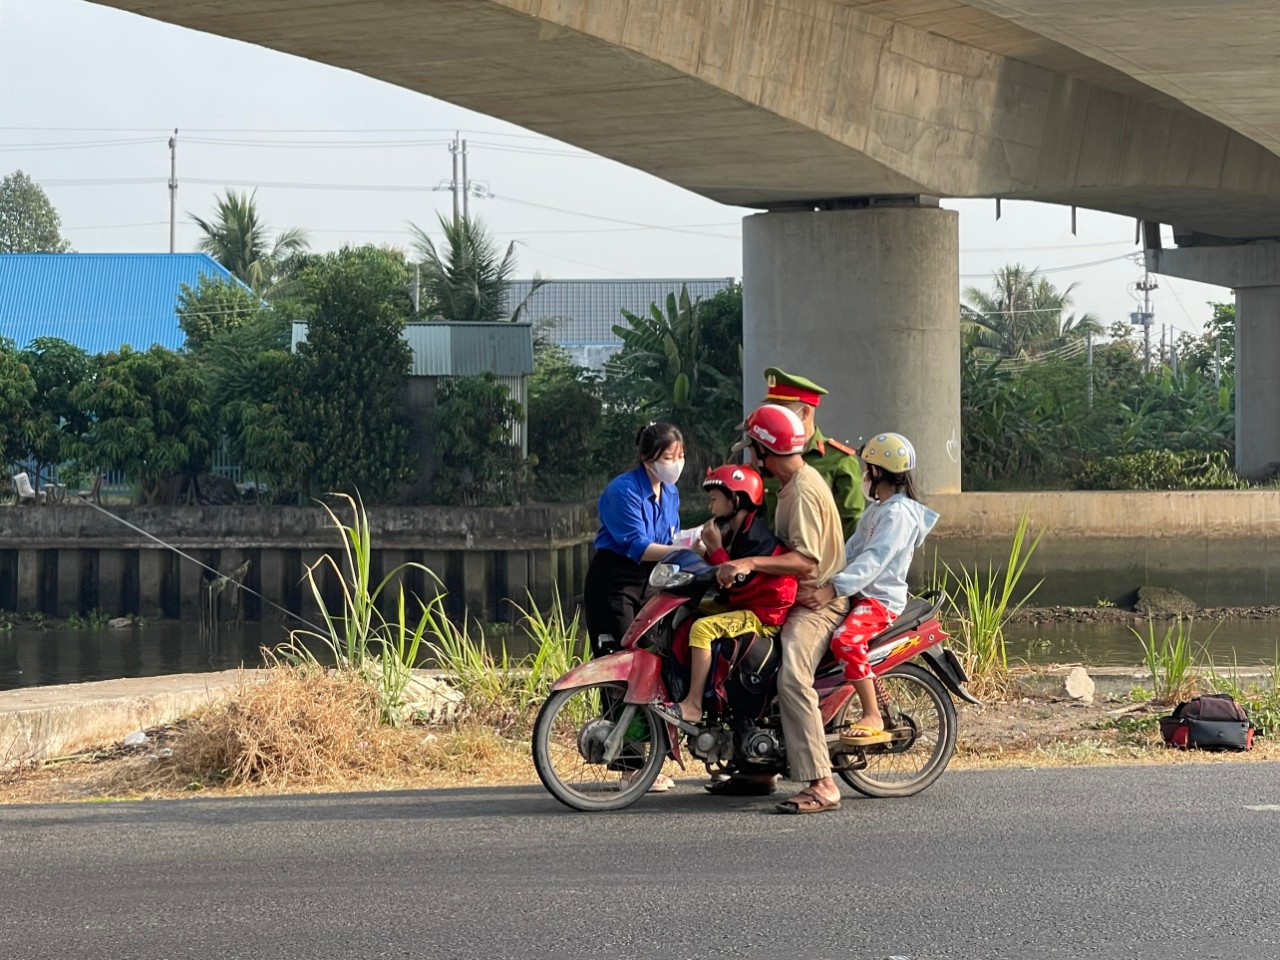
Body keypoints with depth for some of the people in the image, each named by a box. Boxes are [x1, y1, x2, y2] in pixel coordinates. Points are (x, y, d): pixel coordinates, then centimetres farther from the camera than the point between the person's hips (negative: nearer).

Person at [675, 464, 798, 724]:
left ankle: (693, 705, -29)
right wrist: (709, 551, -2)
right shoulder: (736, 532, 13)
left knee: (702, 628, -28)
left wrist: (716, 548, -20)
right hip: (742, 606, 11)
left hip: (764, 615, -11)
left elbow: (736, 582, -24)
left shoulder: (755, 537, -19)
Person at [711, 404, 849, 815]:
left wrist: (750, 562, -36)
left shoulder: (804, 491, -19)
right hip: (791, 600, 11)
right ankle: (758, 770, 20)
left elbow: (806, 560, -29)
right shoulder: (792, 483, 14)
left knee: (792, 679, -29)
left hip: (817, 602, -11)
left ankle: (821, 785, -33)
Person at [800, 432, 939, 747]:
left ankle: (873, 718, -31)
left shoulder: (899, 512, -14)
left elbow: (875, 558, -27)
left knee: (845, 639, -34)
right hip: (860, 594, 11)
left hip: (882, 599, -11)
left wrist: (835, 587, -36)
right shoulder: (876, 510, 21)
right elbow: (851, 551, 19)